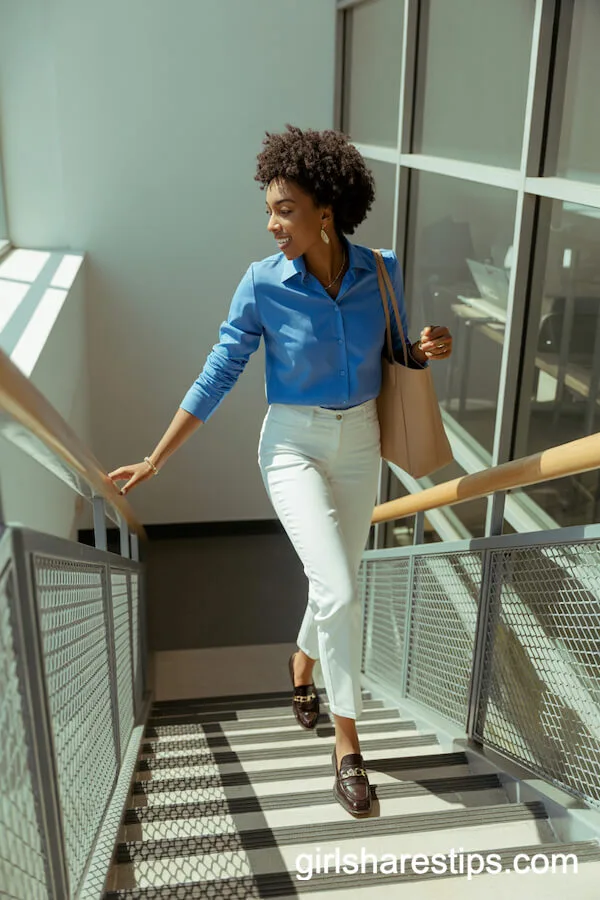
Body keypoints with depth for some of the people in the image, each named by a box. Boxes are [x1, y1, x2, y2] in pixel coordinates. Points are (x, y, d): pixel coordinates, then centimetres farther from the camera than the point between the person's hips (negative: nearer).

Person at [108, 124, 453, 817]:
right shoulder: (262, 284, -14)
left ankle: (301, 667, 48)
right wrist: (155, 460, -7)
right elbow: (217, 376, -8)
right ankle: (347, 740, 5)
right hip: (293, 447, -3)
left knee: (335, 585, 15)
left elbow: (393, 357, 7)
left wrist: (427, 351, -17)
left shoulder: (381, 272, -7)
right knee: (339, 592, -16)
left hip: (360, 445, 4)